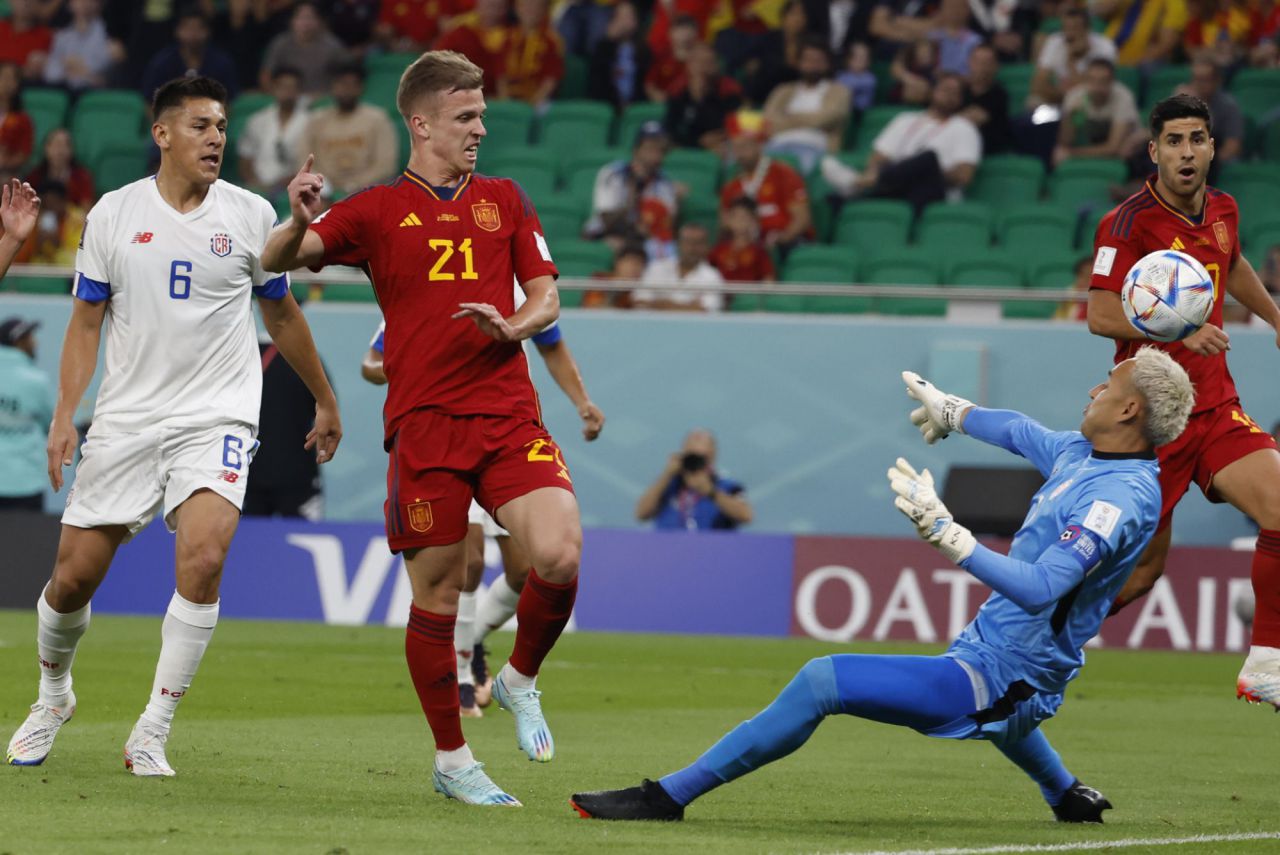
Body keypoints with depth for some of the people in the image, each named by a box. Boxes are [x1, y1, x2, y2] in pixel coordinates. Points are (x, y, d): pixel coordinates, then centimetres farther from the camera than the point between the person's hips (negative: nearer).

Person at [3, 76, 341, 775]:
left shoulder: (251, 215, 3)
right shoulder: (113, 213, 3)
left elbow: (282, 315, 16)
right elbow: (85, 322, 9)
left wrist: (325, 403, 23)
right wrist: (64, 416, 0)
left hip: (217, 417, -1)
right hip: (125, 421, 1)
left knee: (203, 558, -24)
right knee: (73, 577, 0)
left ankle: (152, 734, -13)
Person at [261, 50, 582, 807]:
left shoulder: (504, 200, 15)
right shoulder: (378, 210, 6)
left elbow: (547, 295, 14)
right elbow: (279, 259, -4)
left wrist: (512, 326, -9)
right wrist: (298, 221, -27)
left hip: (509, 415, 2)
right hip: (424, 424, -2)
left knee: (560, 555, -17)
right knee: (437, 592, 0)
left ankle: (520, 681, 11)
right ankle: (452, 760, 14)